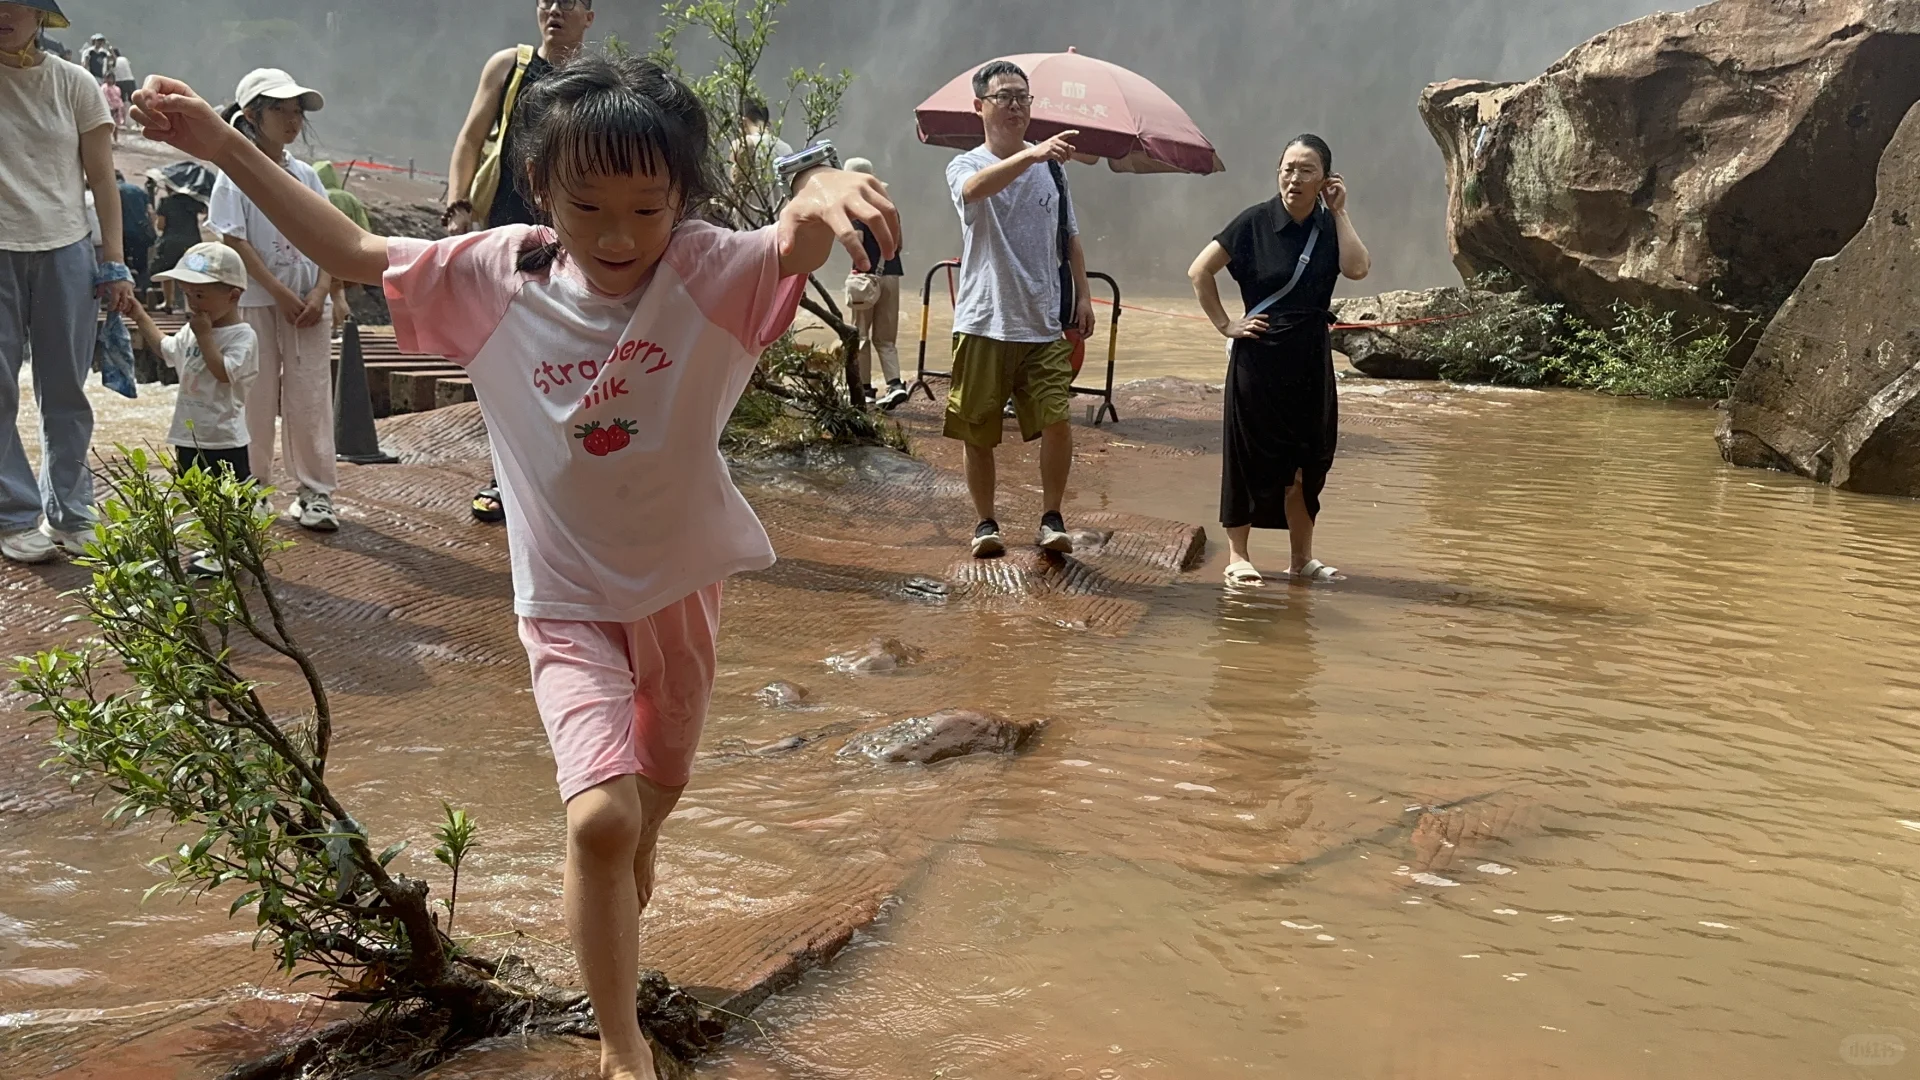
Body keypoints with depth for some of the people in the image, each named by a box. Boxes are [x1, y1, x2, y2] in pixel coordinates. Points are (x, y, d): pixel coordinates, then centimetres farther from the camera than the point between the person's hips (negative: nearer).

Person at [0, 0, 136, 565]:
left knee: (66, 392, 8)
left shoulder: (74, 84, 2)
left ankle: (70, 513, 17)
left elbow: (103, 182, 5)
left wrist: (115, 264, 1)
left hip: (66, 252, 1)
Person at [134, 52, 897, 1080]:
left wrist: (822, 191, -63)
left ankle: (631, 852, 60)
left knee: (658, 786, 23)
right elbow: (352, 251, 0)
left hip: (682, 582, 1)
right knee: (599, 815, -16)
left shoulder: (707, 272, -19)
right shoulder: (495, 274, -11)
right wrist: (225, 149, -5)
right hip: (567, 598, -1)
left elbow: (794, 244, -39)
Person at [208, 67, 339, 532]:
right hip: (255, 304, -3)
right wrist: (282, 295, -14)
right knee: (255, 398, 3)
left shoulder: (305, 175, 10)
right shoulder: (236, 175, -4)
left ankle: (315, 492, 6)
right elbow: (235, 243, -10)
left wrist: (319, 294, -8)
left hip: (308, 305, 3)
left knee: (310, 397, 1)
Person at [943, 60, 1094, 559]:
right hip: (984, 322, -2)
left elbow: (1070, 237, 19)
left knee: (1058, 421, -11)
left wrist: (1083, 294, 9)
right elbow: (975, 188, -26)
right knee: (977, 432, 4)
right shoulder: (965, 166, 0)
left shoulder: (1051, 167, 11)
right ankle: (986, 522, 19)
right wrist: (1031, 154, -40)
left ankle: (1051, 518, 3)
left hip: (1044, 323, 2)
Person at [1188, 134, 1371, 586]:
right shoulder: (1255, 222, -7)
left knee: (1307, 459, 9)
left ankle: (1302, 557, 20)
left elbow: (1357, 267, -15)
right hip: (1259, 357, -4)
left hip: (1311, 360, 4)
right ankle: (1238, 555, 10)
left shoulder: (1329, 226, 4)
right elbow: (1200, 272, -5)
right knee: (1251, 454, 1)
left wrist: (1339, 212, -10)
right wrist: (1225, 324, -8)